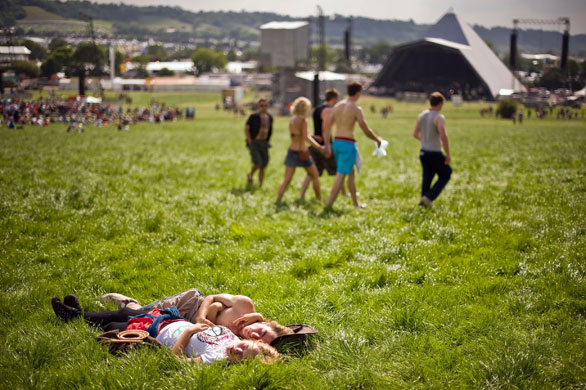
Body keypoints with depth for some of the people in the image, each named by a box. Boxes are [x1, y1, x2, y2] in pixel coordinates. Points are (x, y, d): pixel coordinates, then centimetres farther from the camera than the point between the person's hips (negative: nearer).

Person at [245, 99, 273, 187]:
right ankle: (250, 175, 13)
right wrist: (249, 141, -10)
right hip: (253, 143, -5)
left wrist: (268, 141, 11)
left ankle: (260, 186, 13)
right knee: (258, 163, -19)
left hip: (264, 143, 5)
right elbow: (246, 129, -4)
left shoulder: (270, 118, 6)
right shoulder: (253, 117, -9)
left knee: (263, 167, 2)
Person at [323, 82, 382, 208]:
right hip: (348, 144, -8)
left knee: (351, 171, 22)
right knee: (340, 176, -7)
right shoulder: (356, 109, -11)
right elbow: (366, 130, -9)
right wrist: (377, 139, 8)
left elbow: (328, 125, 10)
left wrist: (327, 144, 12)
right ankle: (329, 205, -13)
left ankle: (356, 203, 30)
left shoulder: (337, 106, 10)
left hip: (336, 142, 8)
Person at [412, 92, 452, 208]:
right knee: (445, 175, 10)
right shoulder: (439, 117, -16)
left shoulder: (421, 115, 5)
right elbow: (443, 136, -27)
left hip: (423, 152, 6)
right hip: (435, 153, -6)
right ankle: (429, 197, 0)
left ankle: (424, 200, 13)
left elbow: (415, 134, 14)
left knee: (427, 176, 16)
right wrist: (448, 154, -20)